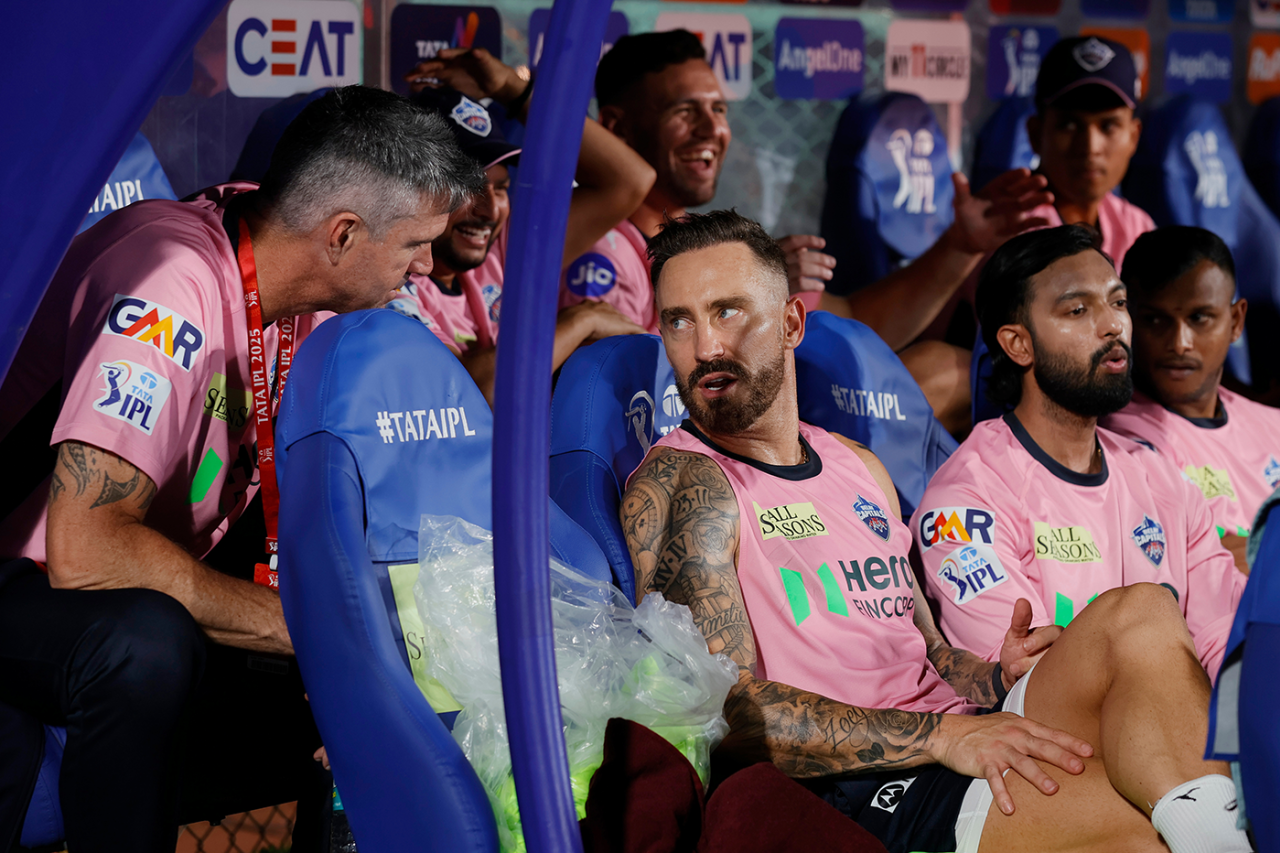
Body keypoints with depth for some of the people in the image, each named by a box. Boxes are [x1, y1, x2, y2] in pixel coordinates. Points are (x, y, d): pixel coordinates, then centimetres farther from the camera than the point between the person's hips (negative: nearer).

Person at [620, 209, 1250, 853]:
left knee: (1139, 613, -19)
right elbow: (718, 707, -13)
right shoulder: (676, 483, -1)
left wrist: (999, 678, 3)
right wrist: (942, 735, -19)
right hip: (854, 794, -7)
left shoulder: (859, 467, 24)